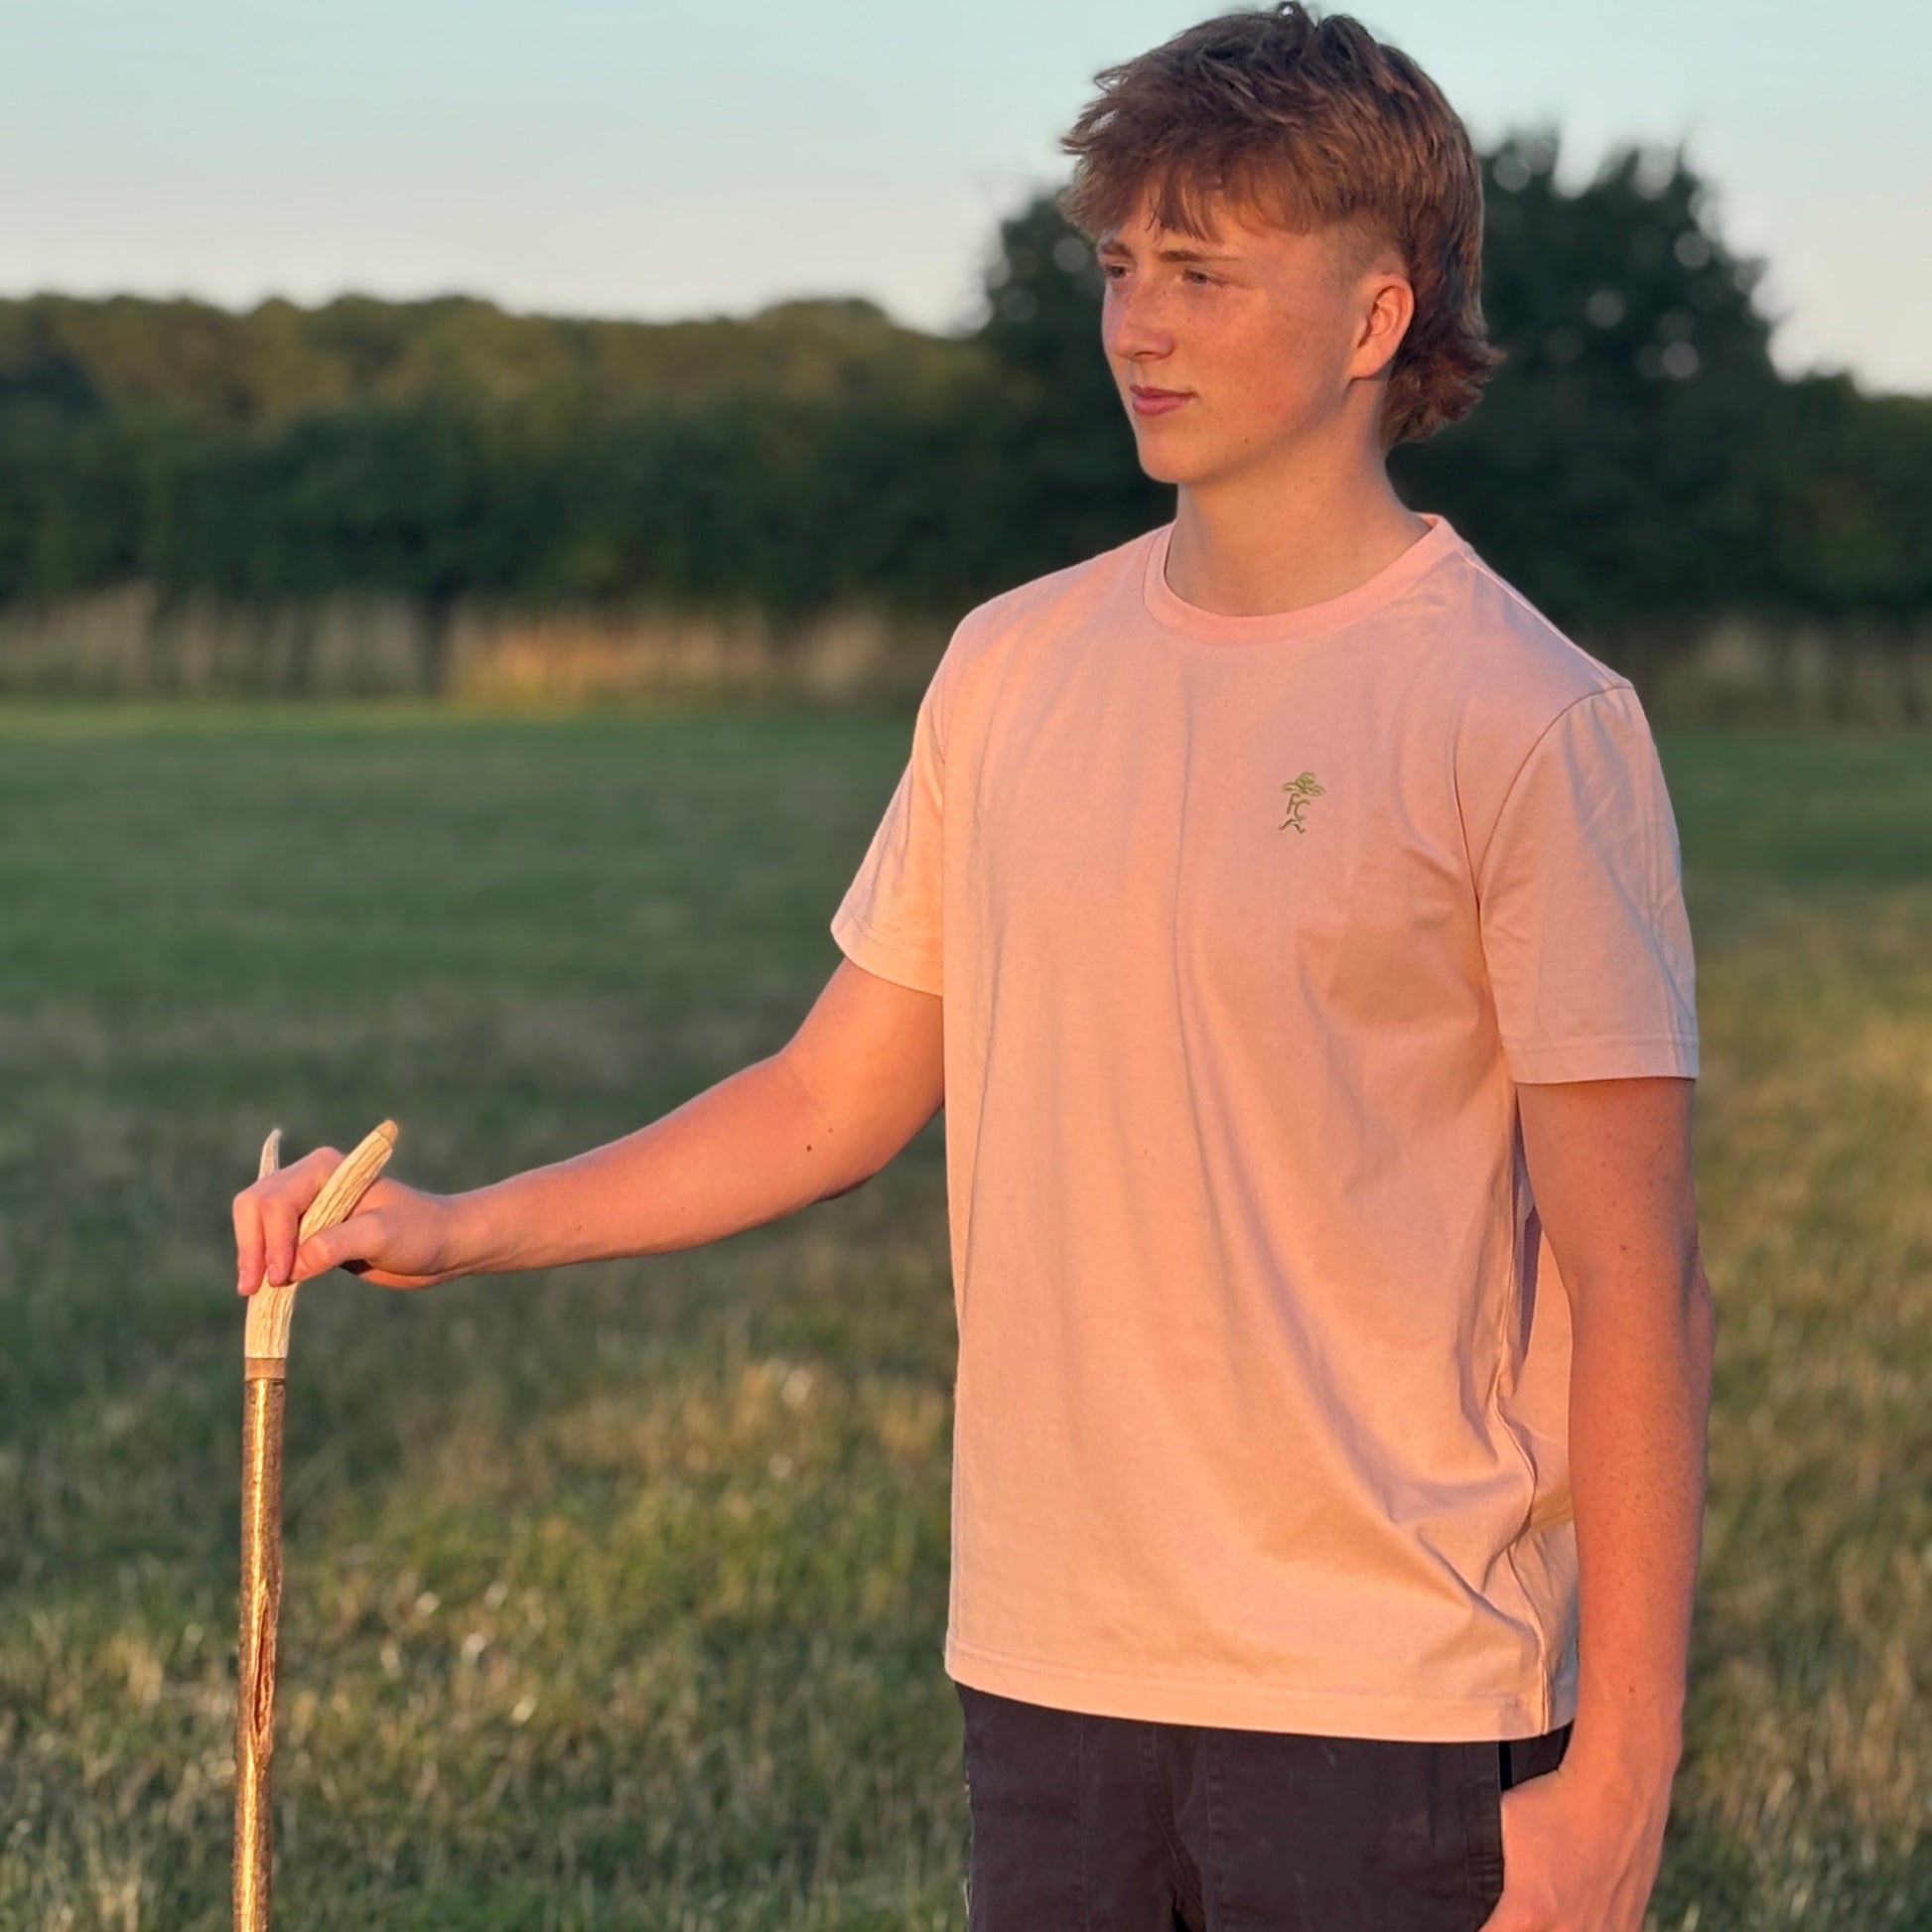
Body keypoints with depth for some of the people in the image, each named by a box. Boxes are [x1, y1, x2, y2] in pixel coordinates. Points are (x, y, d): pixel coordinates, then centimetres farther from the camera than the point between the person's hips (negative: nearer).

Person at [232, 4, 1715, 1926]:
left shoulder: (1528, 722, -8)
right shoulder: (1015, 667, 8)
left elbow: (1634, 1283, -8)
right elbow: (835, 1096, 16)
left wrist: (1617, 1771, -11)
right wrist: (458, 1229, 7)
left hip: (1387, 1703, -5)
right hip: (1048, 1673, 5)